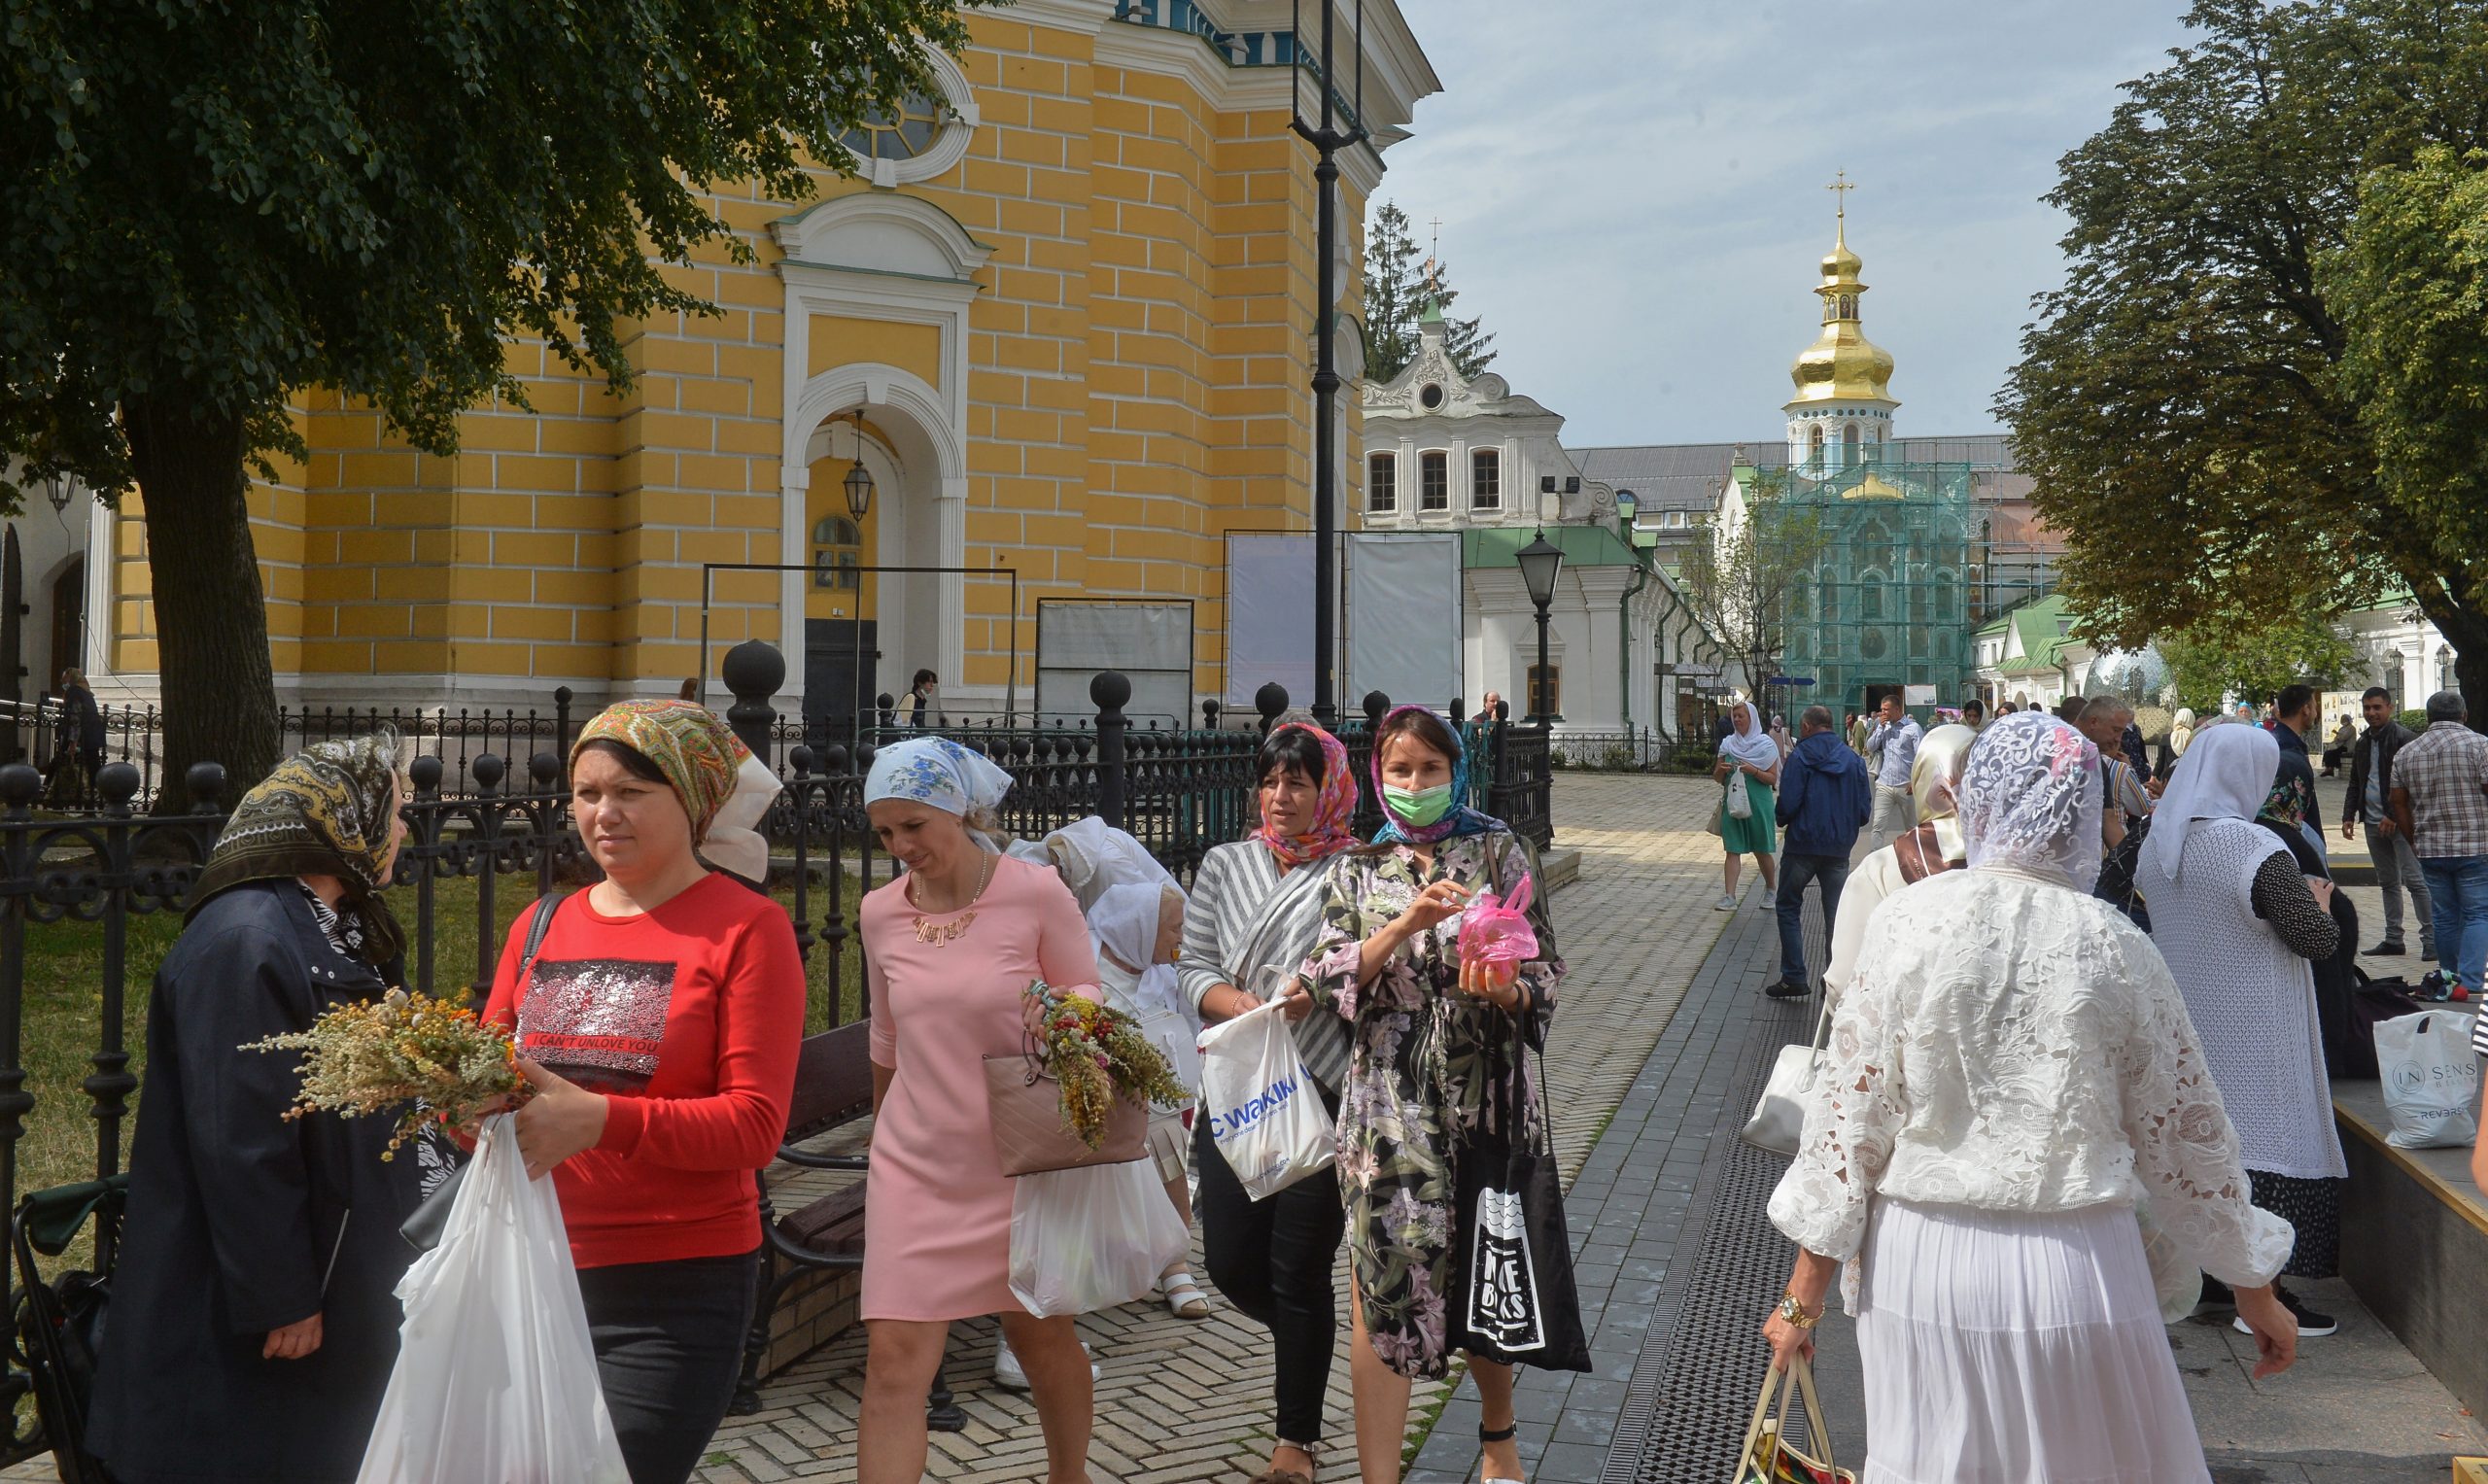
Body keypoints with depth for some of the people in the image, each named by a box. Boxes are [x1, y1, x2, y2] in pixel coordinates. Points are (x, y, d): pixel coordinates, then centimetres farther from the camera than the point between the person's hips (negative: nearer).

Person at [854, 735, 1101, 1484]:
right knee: (893, 1357, -7)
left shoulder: (1038, 894, -11)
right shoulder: (880, 913, 1)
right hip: (916, 1165, 2)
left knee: (1041, 1334, 15)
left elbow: (1090, 1003, 0)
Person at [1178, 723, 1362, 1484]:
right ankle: (1297, 1337, 41)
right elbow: (1192, 966, 6)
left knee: (1301, 1269, 2)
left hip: (1324, 1094, -4)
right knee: (1229, 1258, 6)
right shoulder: (1225, 865, 8)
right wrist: (1238, 1004, -12)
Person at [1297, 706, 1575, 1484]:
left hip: (1488, 1089, 0)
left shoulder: (1496, 850, 4)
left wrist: (1507, 990, -22)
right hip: (1390, 1100, 0)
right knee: (1384, 1280, -5)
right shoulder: (1358, 869, 7)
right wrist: (1405, 925, -18)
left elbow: (1545, 964, 0)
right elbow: (1326, 980, -4)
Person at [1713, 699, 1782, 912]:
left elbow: (1773, 779, -5)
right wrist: (1721, 770, -11)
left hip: (1758, 804, -3)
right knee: (1732, 850, -4)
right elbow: (1717, 779, 12)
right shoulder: (1728, 744, 8)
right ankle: (1729, 897, -8)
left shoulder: (1766, 745, -2)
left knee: (1761, 851, 7)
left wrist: (1754, 771, -21)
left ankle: (1771, 890, 28)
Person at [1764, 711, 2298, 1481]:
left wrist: (1804, 1295, 2)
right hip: (2077, 1271, 1)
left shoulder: (1910, 920, -7)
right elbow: (2183, 1131, 3)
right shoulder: (2115, 945, -3)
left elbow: (1848, 1113, -5)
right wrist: (2255, 1289, 17)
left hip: (1925, 1266, 0)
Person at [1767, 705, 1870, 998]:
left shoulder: (1800, 757, -10)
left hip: (1803, 845, -4)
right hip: (1839, 848, 4)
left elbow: (1789, 803, -16)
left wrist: (1781, 820, 6)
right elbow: (1865, 809, 3)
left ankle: (1794, 978, 4)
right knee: (1837, 916, 10)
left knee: (1789, 909, 9)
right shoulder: (1852, 759, 3)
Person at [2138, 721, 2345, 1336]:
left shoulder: (2158, 842, 1)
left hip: (2186, 1025, 8)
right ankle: (2261, 1291, 4)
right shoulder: (2259, 852, -22)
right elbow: (2318, 940, -19)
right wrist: (2319, 900, 3)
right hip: (2252, 1031, -7)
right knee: (2261, 1143, 0)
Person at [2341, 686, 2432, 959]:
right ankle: (2393, 939, 17)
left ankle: (2431, 939, -7)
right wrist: (2348, 815, 12)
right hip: (2373, 822, 8)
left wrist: (2393, 816, -18)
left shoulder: (2404, 738, -9)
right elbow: (2355, 783, 22)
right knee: (2388, 883, 12)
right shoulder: (2363, 742, 15)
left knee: (2414, 880, -10)